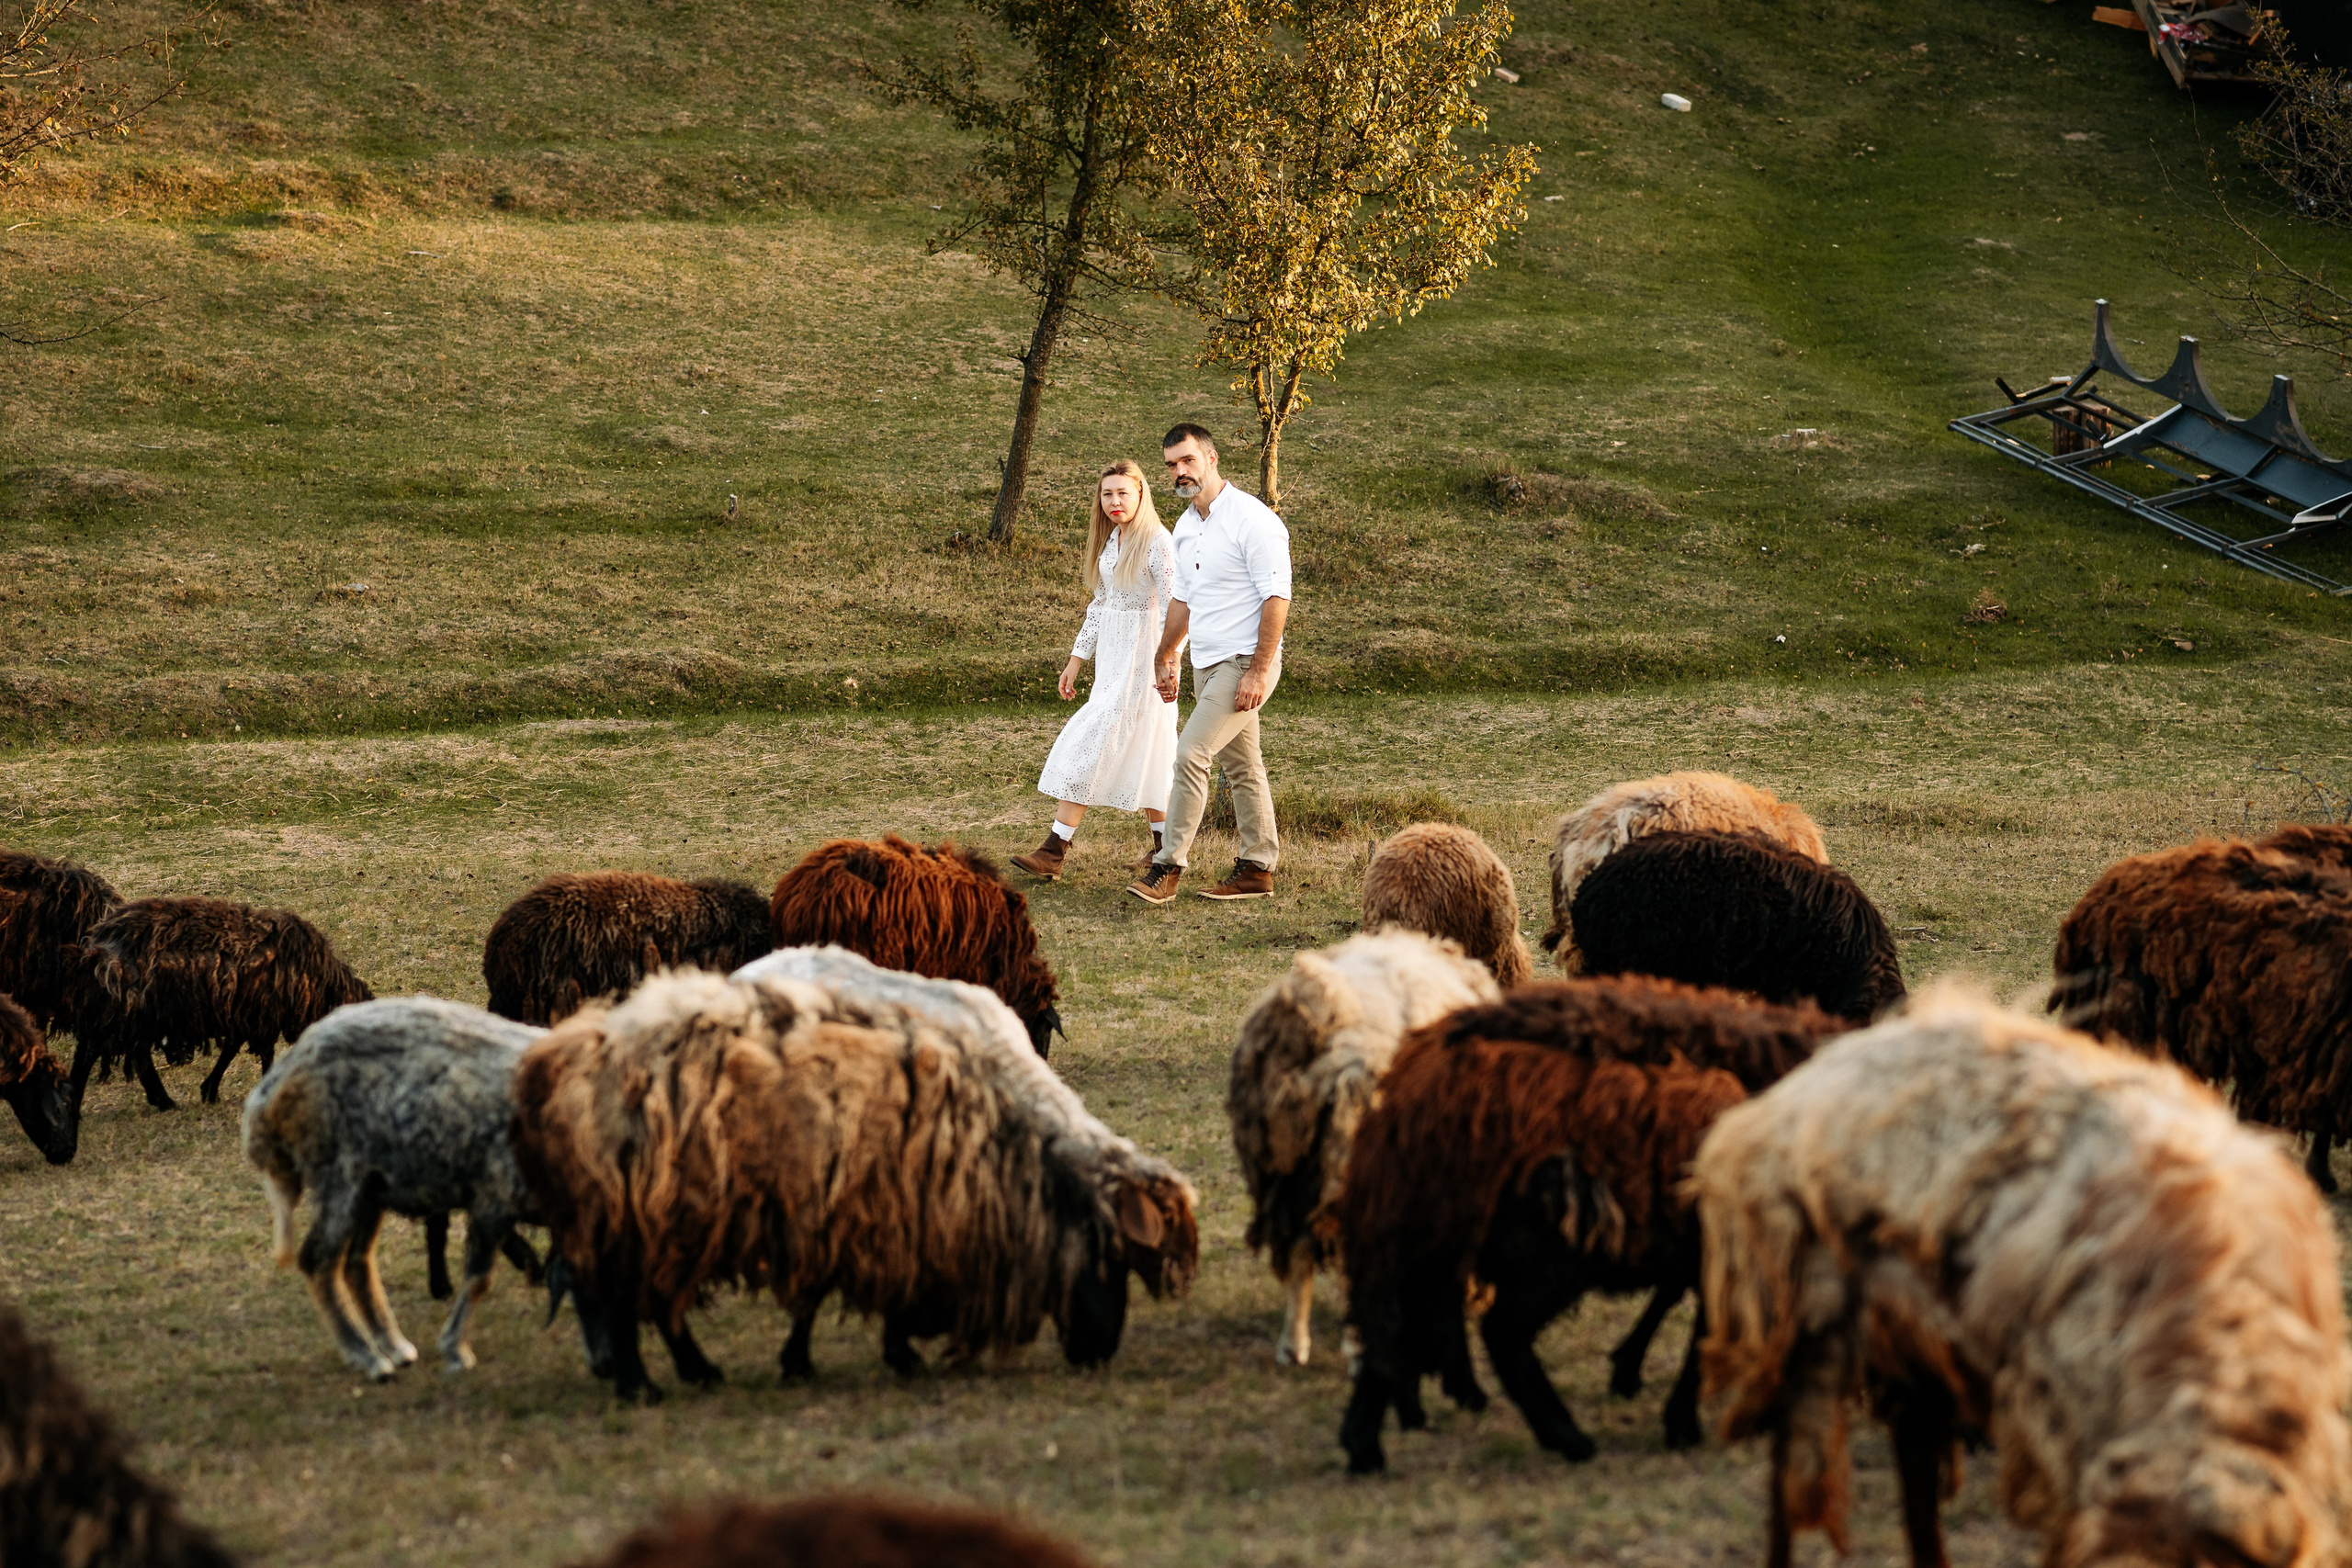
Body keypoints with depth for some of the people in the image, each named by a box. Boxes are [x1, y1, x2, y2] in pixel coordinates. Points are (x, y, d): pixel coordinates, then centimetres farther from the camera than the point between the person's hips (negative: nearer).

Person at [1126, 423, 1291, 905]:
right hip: (1208, 666, 9)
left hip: (1244, 663, -9)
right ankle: (1258, 869, 17)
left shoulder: (1252, 520, -15)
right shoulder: (1186, 527, 12)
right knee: (1241, 766, 12)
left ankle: (1168, 866, -13)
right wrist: (1165, 658, 28)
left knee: (1191, 755, -16)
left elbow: (1277, 598, -18)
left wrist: (1258, 671, -22)